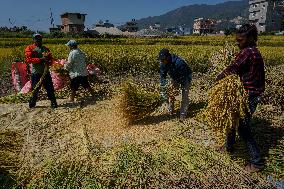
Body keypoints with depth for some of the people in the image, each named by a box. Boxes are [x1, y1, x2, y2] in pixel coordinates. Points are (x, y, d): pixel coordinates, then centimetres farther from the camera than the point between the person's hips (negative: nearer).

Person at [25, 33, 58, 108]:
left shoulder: (45, 49, 14)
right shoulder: (30, 48, 1)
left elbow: (51, 59, 12)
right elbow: (28, 59, -12)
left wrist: (48, 62, -11)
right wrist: (40, 59, -23)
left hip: (46, 72, 3)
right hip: (36, 73, -3)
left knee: (50, 89, 1)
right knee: (35, 90, 5)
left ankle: (53, 103, 10)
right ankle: (31, 104, 23)